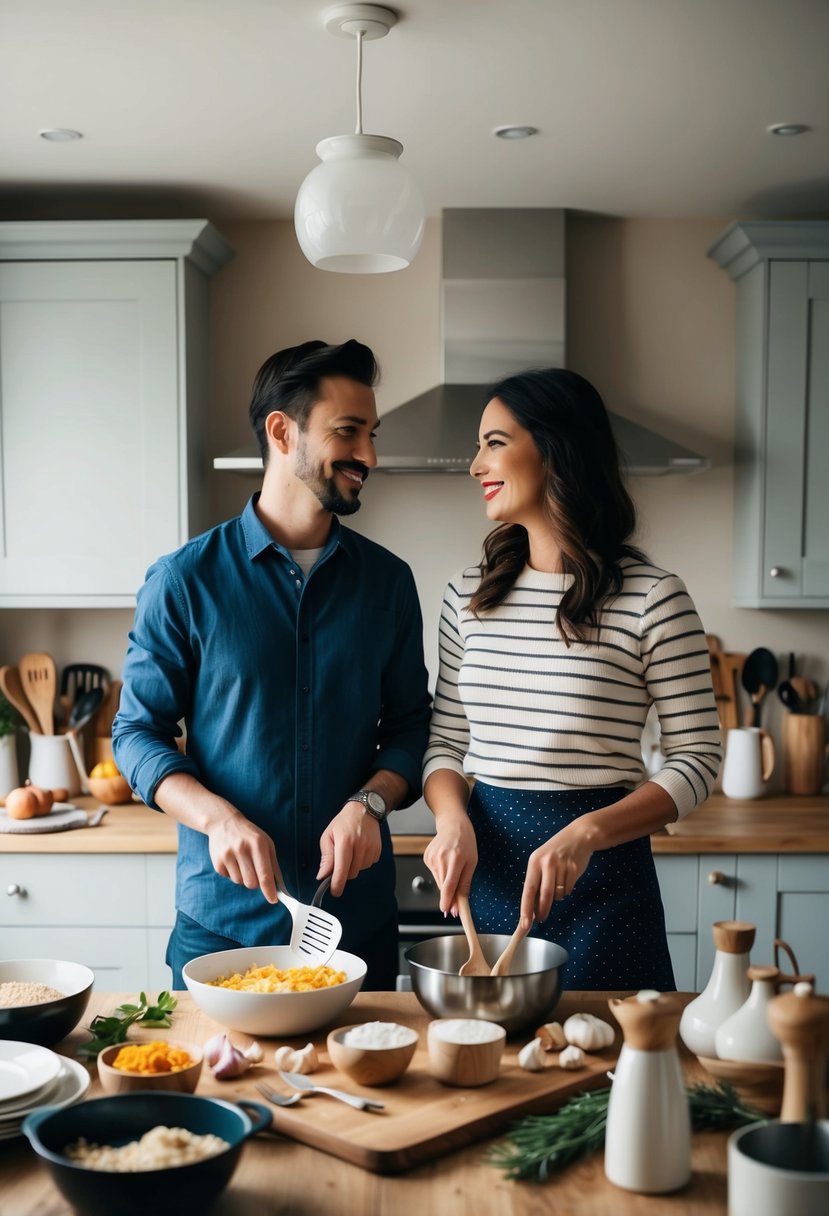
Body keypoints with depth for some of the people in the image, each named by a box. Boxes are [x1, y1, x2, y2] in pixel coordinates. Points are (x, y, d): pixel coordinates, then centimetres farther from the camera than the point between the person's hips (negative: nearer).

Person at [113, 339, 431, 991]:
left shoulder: (388, 581, 3)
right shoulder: (185, 580, -5)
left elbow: (410, 727, 7)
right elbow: (138, 731, -2)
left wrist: (369, 802, -13)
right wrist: (217, 818, -19)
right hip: (222, 919, -2)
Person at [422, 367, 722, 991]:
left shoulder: (652, 599, -10)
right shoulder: (468, 595, 6)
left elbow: (697, 758, -8)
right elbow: (446, 740, 10)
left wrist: (587, 832, -21)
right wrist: (454, 822, -10)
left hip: (600, 871, -4)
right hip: (485, 863, 4)